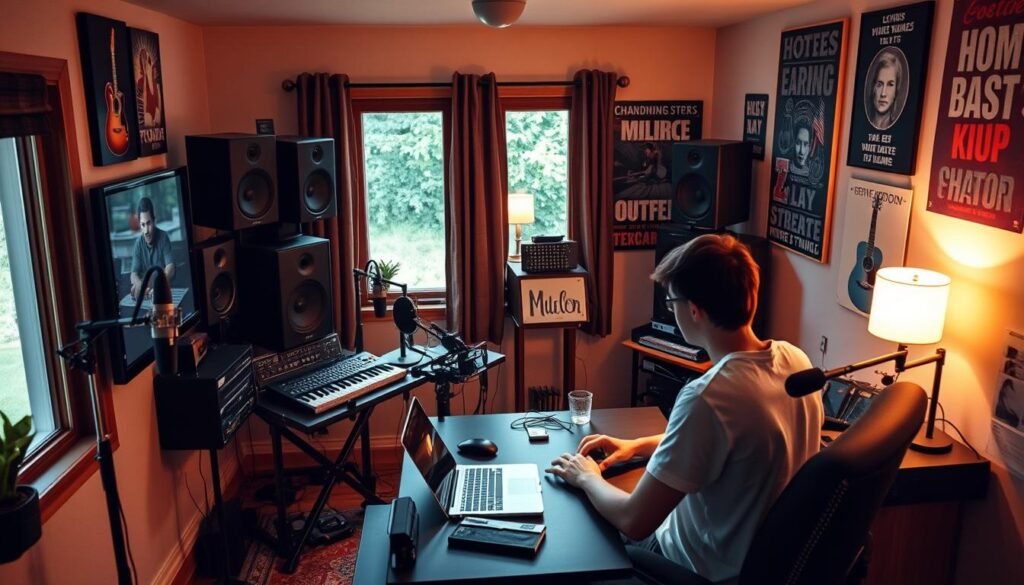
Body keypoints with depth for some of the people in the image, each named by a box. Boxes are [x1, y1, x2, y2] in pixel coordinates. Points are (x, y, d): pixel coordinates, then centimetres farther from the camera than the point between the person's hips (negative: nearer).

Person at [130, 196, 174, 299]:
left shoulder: (163, 237, -7)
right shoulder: (138, 243, 1)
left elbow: (170, 269, -17)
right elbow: (134, 275, -3)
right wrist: (139, 284, -27)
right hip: (146, 292, 3)